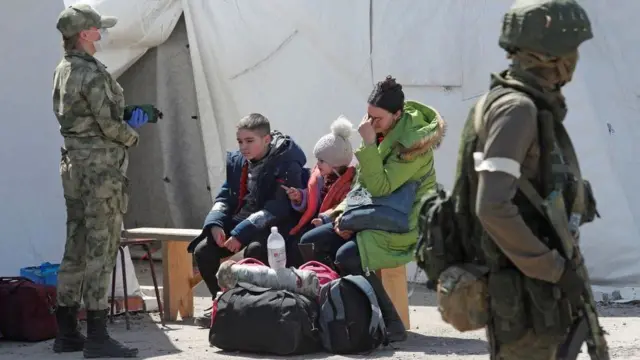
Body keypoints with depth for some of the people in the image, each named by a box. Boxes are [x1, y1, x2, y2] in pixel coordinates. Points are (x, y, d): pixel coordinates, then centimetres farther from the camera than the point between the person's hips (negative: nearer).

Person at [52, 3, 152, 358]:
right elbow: (108, 123, -17)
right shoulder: (93, 73, -15)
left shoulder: (62, 72, 13)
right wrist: (131, 136, 3)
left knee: (76, 248, 12)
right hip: (101, 166, -9)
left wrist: (128, 120, 11)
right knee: (100, 249, -7)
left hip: (73, 164, 9)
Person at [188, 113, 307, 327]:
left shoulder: (286, 165, -14)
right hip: (239, 222, 7)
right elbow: (225, 197, 10)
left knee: (255, 249, -37)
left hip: (272, 228, -7)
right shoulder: (237, 161, 8)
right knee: (203, 250, -11)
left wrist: (241, 233, -29)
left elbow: (277, 208, -22)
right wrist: (215, 224, -13)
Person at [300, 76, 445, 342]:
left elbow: (380, 188, -26)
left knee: (347, 255, -31)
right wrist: (345, 212, 0)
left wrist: (369, 145, -26)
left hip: (401, 230, -9)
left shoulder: (414, 142, -20)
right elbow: (362, 181, 15)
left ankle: (392, 325, -21)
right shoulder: (383, 132, 5)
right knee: (310, 243, -1)